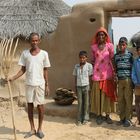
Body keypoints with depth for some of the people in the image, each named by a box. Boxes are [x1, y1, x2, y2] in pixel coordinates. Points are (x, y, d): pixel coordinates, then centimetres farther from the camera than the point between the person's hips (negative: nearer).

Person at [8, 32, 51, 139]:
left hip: (40, 84, -2)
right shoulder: (25, 53, 1)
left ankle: (40, 129, 20)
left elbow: (45, 71, 1)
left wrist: (47, 85, -2)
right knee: (30, 106, 8)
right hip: (29, 84, 2)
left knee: (40, 106, 4)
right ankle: (32, 129, 21)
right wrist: (13, 78, -9)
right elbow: (23, 70, 5)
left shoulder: (44, 53, -3)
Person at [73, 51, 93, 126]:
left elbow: (90, 76, -2)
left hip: (86, 86, -2)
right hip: (79, 86, 3)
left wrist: (89, 86, -6)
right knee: (80, 103, 6)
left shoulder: (89, 65, -4)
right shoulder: (76, 66, 6)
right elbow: (75, 77, 11)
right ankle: (79, 119, 14)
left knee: (86, 102, 5)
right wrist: (75, 86, 9)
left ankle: (85, 118, 16)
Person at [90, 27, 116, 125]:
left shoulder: (109, 46, 3)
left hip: (108, 73, -1)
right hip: (97, 74, 1)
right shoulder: (94, 47, 7)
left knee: (108, 93, 3)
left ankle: (107, 115, 13)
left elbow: (112, 59, 2)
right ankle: (99, 115, 11)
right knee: (98, 94, 2)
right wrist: (93, 72, 5)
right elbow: (93, 60, 12)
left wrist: (114, 73, -4)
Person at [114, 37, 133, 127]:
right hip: (120, 80, 4)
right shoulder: (116, 55, 11)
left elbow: (133, 68, -1)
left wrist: (133, 81, -5)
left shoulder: (130, 55, -2)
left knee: (128, 100, -1)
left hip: (128, 80, -4)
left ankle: (128, 119, 8)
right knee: (120, 100, 7)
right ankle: (122, 118, 18)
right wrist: (115, 77, 10)